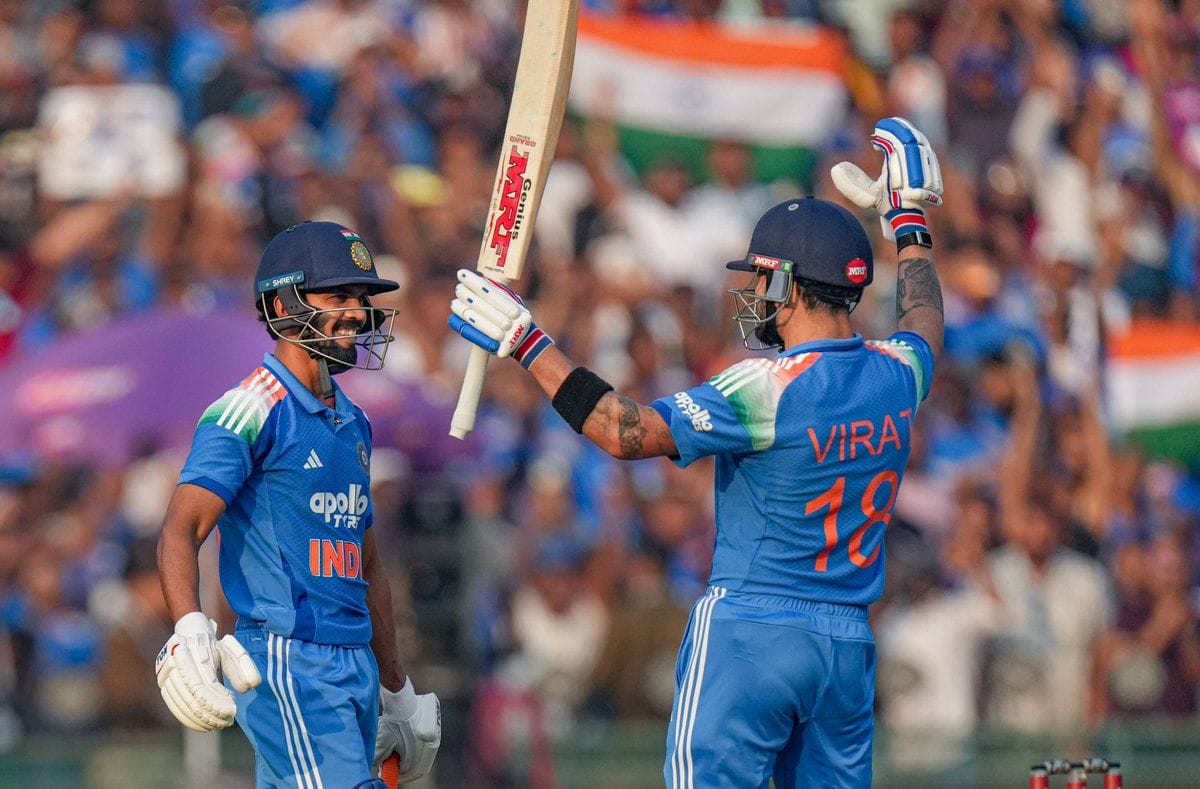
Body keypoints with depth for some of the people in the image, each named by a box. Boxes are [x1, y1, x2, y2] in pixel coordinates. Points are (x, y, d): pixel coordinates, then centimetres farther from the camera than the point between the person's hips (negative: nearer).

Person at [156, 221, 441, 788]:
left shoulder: (353, 423, 19)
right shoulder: (251, 411, -7)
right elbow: (180, 529, -18)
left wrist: (398, 694, 27)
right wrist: (189, 632, -35)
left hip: (357, 668, 8)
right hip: (286, 665, -8)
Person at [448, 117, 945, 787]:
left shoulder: (768, 391, -15)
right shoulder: (895, 376, 5)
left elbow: (628, 432, -18)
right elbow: (925, 329, 31)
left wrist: (526, 344, -13)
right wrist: (910, 218, 44)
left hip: (749, 633, -7)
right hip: (849, 642, 7)